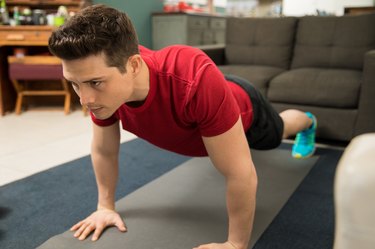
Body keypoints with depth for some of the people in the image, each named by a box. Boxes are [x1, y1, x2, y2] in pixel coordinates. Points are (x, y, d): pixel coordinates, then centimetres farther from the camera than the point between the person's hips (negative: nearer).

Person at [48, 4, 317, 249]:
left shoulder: (196, 82, -54)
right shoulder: (100, 82, -35)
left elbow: (241, 175, -43)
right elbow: (103, 150, -15)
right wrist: (106, 206, -9)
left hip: (243, 109, -3)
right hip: (194, 121, 4)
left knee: (277, 132, 32)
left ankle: (307, 122, 69)